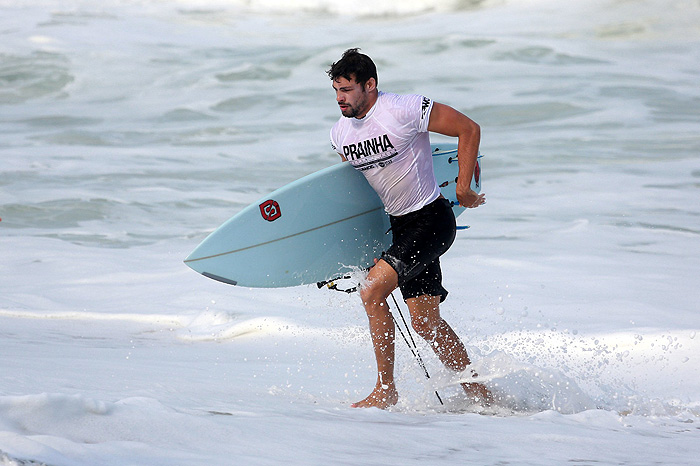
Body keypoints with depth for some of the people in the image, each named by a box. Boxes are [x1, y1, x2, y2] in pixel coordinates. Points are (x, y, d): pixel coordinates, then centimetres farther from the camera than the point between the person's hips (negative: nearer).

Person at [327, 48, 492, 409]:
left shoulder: (404, 110, -19)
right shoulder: (340, 134, 2)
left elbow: (469, 129, -13)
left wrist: (463, 189, -12)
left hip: (432, 220, -8)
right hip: (400, 226, 8)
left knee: (372, 291, -19)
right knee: (425, 322, 6)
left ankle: (385, 389, -9)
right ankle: (479, 393, 19)